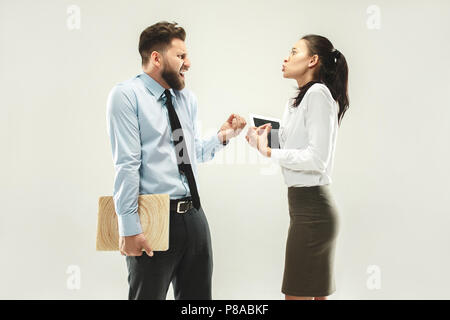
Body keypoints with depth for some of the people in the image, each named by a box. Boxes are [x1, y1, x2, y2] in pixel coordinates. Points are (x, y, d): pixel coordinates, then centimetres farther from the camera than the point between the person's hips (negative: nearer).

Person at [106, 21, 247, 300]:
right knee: (148, 295, 3)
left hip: (194, 215, 7)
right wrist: (129, 228, -17)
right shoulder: (126, 96, -7)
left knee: (198, 296, 13)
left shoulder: (188, 99, 14)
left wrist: (222, 136, 3)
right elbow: (127, 165, -14)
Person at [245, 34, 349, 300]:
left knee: (298, 295, -6)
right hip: (304, 202, 10)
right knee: (315, 296, 14)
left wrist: (268, 151, -13)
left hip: (311, 206, -10)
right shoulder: (297, 101, 17)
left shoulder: (318, 93, -12)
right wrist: (266, 140, 7)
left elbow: (317, 159, -19)